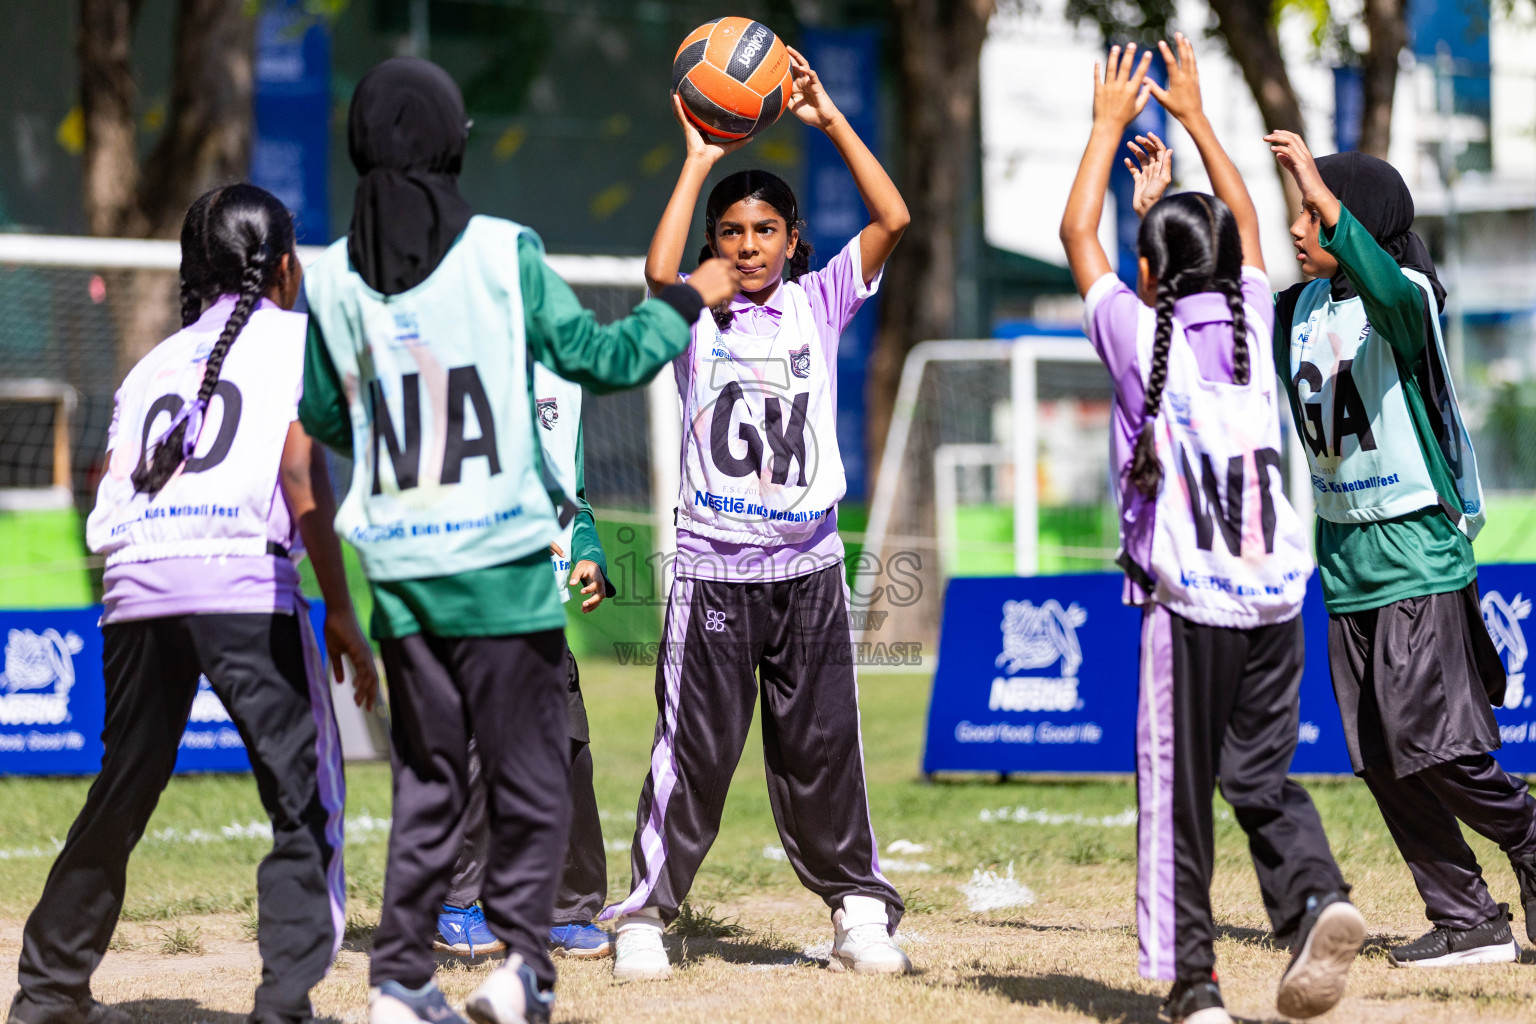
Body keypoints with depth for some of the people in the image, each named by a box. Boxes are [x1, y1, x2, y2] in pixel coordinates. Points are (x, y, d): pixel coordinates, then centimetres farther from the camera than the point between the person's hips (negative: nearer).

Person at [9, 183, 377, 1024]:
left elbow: (109, 496, 17)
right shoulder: (293, 337, 13)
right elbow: (300, 475, -2)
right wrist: (339, 611, -2)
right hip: (242, 580, -5)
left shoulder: (156, 362, 27)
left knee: (122, 793, 18)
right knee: (305, 798, -1)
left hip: (133, 580, 6)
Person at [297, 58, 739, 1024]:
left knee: (427, 780, 14)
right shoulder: (504, 255, -9)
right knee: (531, 777, 5)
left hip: (400, 571, 4)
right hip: (504, 562, -4)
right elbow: (602, 356, -5)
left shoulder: (333, 278, 2)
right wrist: (688, 301, 10)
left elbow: (322, 414, 11)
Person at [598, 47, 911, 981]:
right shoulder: (699, 317, 1)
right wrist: (699, 163, -16)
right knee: (693, 753, -1)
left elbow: (893, 218, -5)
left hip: (809, 565, 2)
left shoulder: (818, 305, 6)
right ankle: (647, 913, 6)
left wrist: (831, 119, -7)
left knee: (822, 749, 8)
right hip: (714, 568, -2)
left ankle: (860, 909, 17)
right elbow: (660, 272, -22)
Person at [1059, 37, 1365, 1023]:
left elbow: (1078, 231, 9)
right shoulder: (1251, 325, 7)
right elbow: (1246, 222, 25)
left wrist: (1112, 124, 17)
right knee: (1264, 775, 13)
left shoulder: (1141, 336, -2)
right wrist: (1194, 117, 32)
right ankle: (1318, 900, -13)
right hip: (1278, 592, 4)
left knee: (1178, 794, 3)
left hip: (1189, 601, -4)